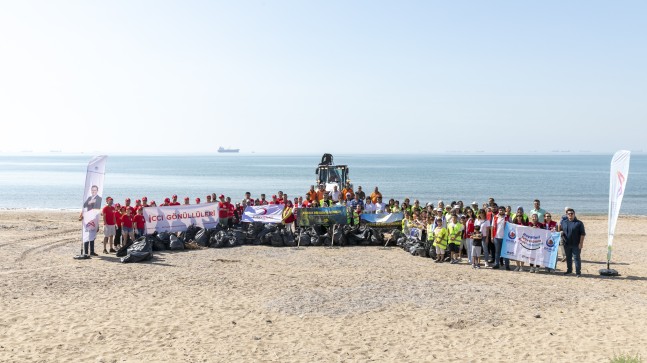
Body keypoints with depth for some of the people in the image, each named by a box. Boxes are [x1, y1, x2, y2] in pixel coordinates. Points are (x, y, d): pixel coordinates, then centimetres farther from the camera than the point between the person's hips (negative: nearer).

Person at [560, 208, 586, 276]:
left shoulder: (579, 223, -4)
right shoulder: (563, 222, 9)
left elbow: (582, 234, -7)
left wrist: (581, 243, -13)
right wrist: (561, 235, 1)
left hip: (576, 245, -5)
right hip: (567, 244, 5)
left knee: (577, 258, -3)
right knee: (568, 257, 14)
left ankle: (578, 272, 2)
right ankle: (569, 270, 28)